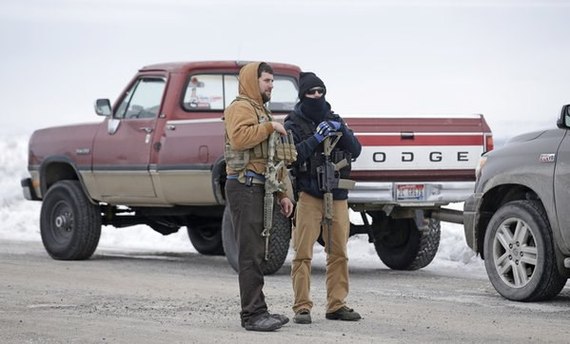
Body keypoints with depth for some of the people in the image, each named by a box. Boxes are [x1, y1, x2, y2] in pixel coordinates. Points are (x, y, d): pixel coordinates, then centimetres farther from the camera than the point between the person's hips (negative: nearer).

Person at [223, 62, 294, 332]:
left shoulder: (260, 110, 28)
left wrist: (282, 194, 22)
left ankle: (257, 311, 15)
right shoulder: (241, 107, -4)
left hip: (259, 187, 10)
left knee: (257, 253, 11)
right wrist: (269, 127, -17)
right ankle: (252, 314, -13)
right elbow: (239, 138, -26)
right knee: (251, 253, -12)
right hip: (245, 186, -10)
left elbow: (271, 160, 28)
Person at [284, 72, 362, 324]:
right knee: (303, 253, -9)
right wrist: (315, 139, -21)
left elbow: (355, 151, 9)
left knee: (339, 253, 6)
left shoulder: (334, 120, 15)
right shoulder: (294, 124, 1)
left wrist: (342, 131, -9)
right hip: (308, 196, -5)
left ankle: (336, 305, 13)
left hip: (337, 196, 5)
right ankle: (302, 307, -8)